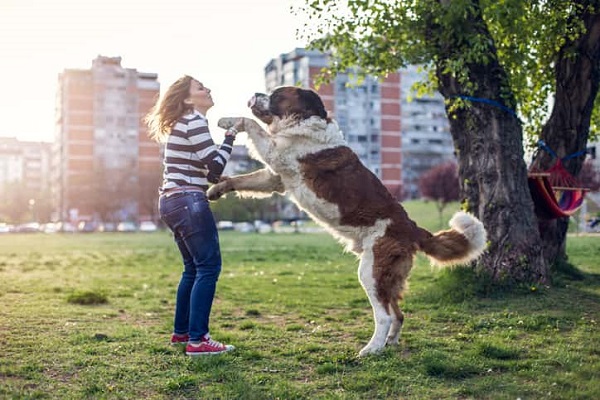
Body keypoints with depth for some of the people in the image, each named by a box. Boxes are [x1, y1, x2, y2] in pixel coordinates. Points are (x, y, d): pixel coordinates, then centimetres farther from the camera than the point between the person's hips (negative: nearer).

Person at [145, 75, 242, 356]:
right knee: (209, 267, -9)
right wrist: (231, 135, -5)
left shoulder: (183, 123, 21)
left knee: (193, 268, 17)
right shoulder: (194, 120, -8)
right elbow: (216, 166, -13)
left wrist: (223, 180, 21)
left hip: (171, 202, 10)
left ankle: (181, 332, 23)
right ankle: (197, 340, -11)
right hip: (189, 202, -10)